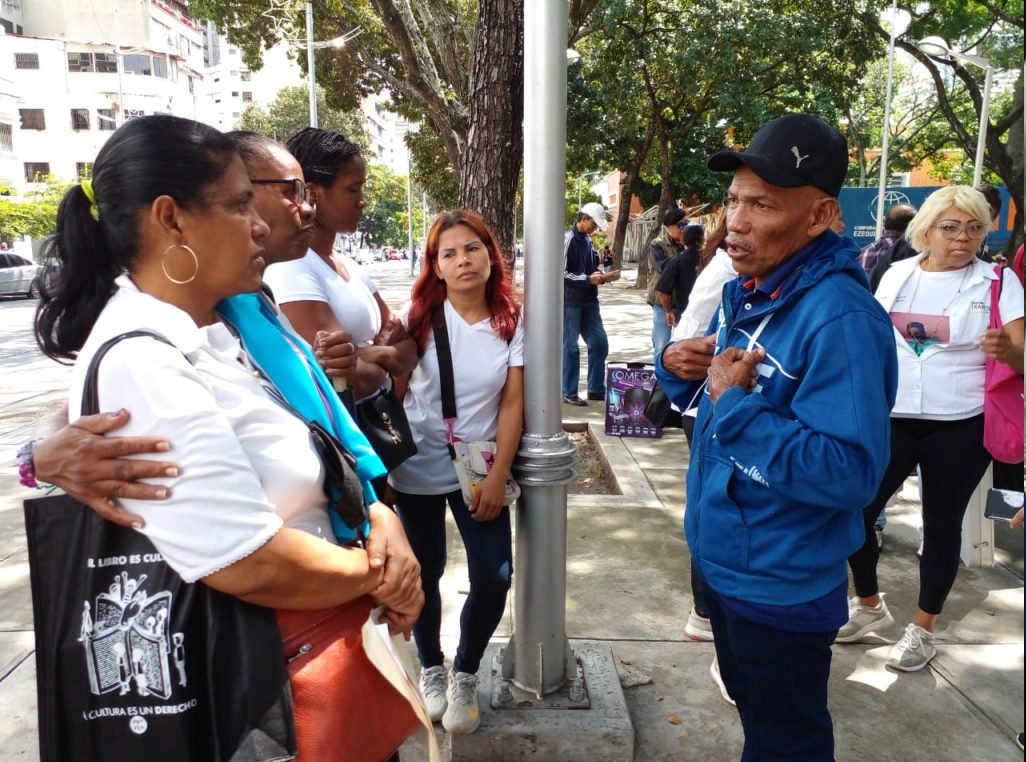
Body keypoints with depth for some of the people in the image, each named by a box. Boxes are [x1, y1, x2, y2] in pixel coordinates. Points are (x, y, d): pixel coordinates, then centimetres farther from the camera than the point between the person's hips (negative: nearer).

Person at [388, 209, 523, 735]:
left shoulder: (512, 320, -4)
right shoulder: (419, 316, -5)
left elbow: (512, 403, -5)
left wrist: (498, 477, -9)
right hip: (418, 469, 0)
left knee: (495, 578, -4)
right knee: (425, 574, 11)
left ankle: (464, 675, 24)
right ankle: (431, 668, 37)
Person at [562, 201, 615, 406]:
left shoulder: (588, 241, 14)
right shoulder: (568, 239, -11)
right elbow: (561, 273, -16)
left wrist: (602, 276, 4)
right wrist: (589, 279, -17)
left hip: (589, 301, 8)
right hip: (571, 301, -8)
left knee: (599, 342, 8)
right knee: (570, 347, -1)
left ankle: (596, 388, 18)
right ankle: (569, 392, 8)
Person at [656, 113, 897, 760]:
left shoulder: (840, 318, -27)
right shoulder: (745, 292, 2)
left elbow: (850, 473, -32)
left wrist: (735, 405, -32)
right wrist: (680, 368, -9)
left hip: (782, 588, -8)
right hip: (721, 561, 9)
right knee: (750, 707, 31)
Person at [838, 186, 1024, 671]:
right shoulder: (897, 274, 5)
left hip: (960, 426, -2)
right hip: (891, 418, 3)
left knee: (941, 523, 8)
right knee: (855, 510, 1)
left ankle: (922, 630, 24)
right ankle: (869, 606, 25)